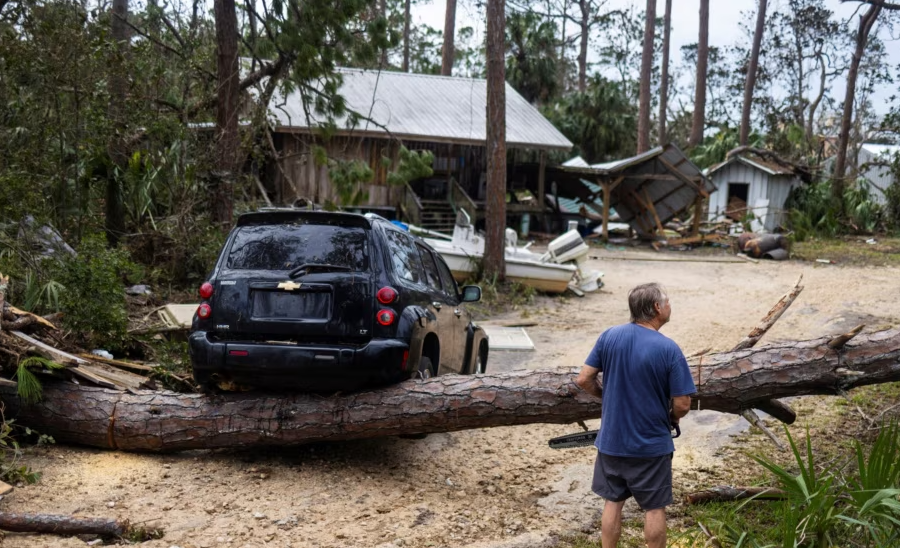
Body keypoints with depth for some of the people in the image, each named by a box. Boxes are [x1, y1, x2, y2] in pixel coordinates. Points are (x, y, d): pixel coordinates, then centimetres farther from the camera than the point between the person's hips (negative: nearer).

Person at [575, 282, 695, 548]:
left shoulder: (609, 336, -7)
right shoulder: (669, 349, -17)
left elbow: (584, 380, -3)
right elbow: (682, 404, -14)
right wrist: (671, 419, 8)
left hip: (611, 441, 4)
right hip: (651, 445, -3)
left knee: (613, 502, 17)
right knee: (654, 508, 12)